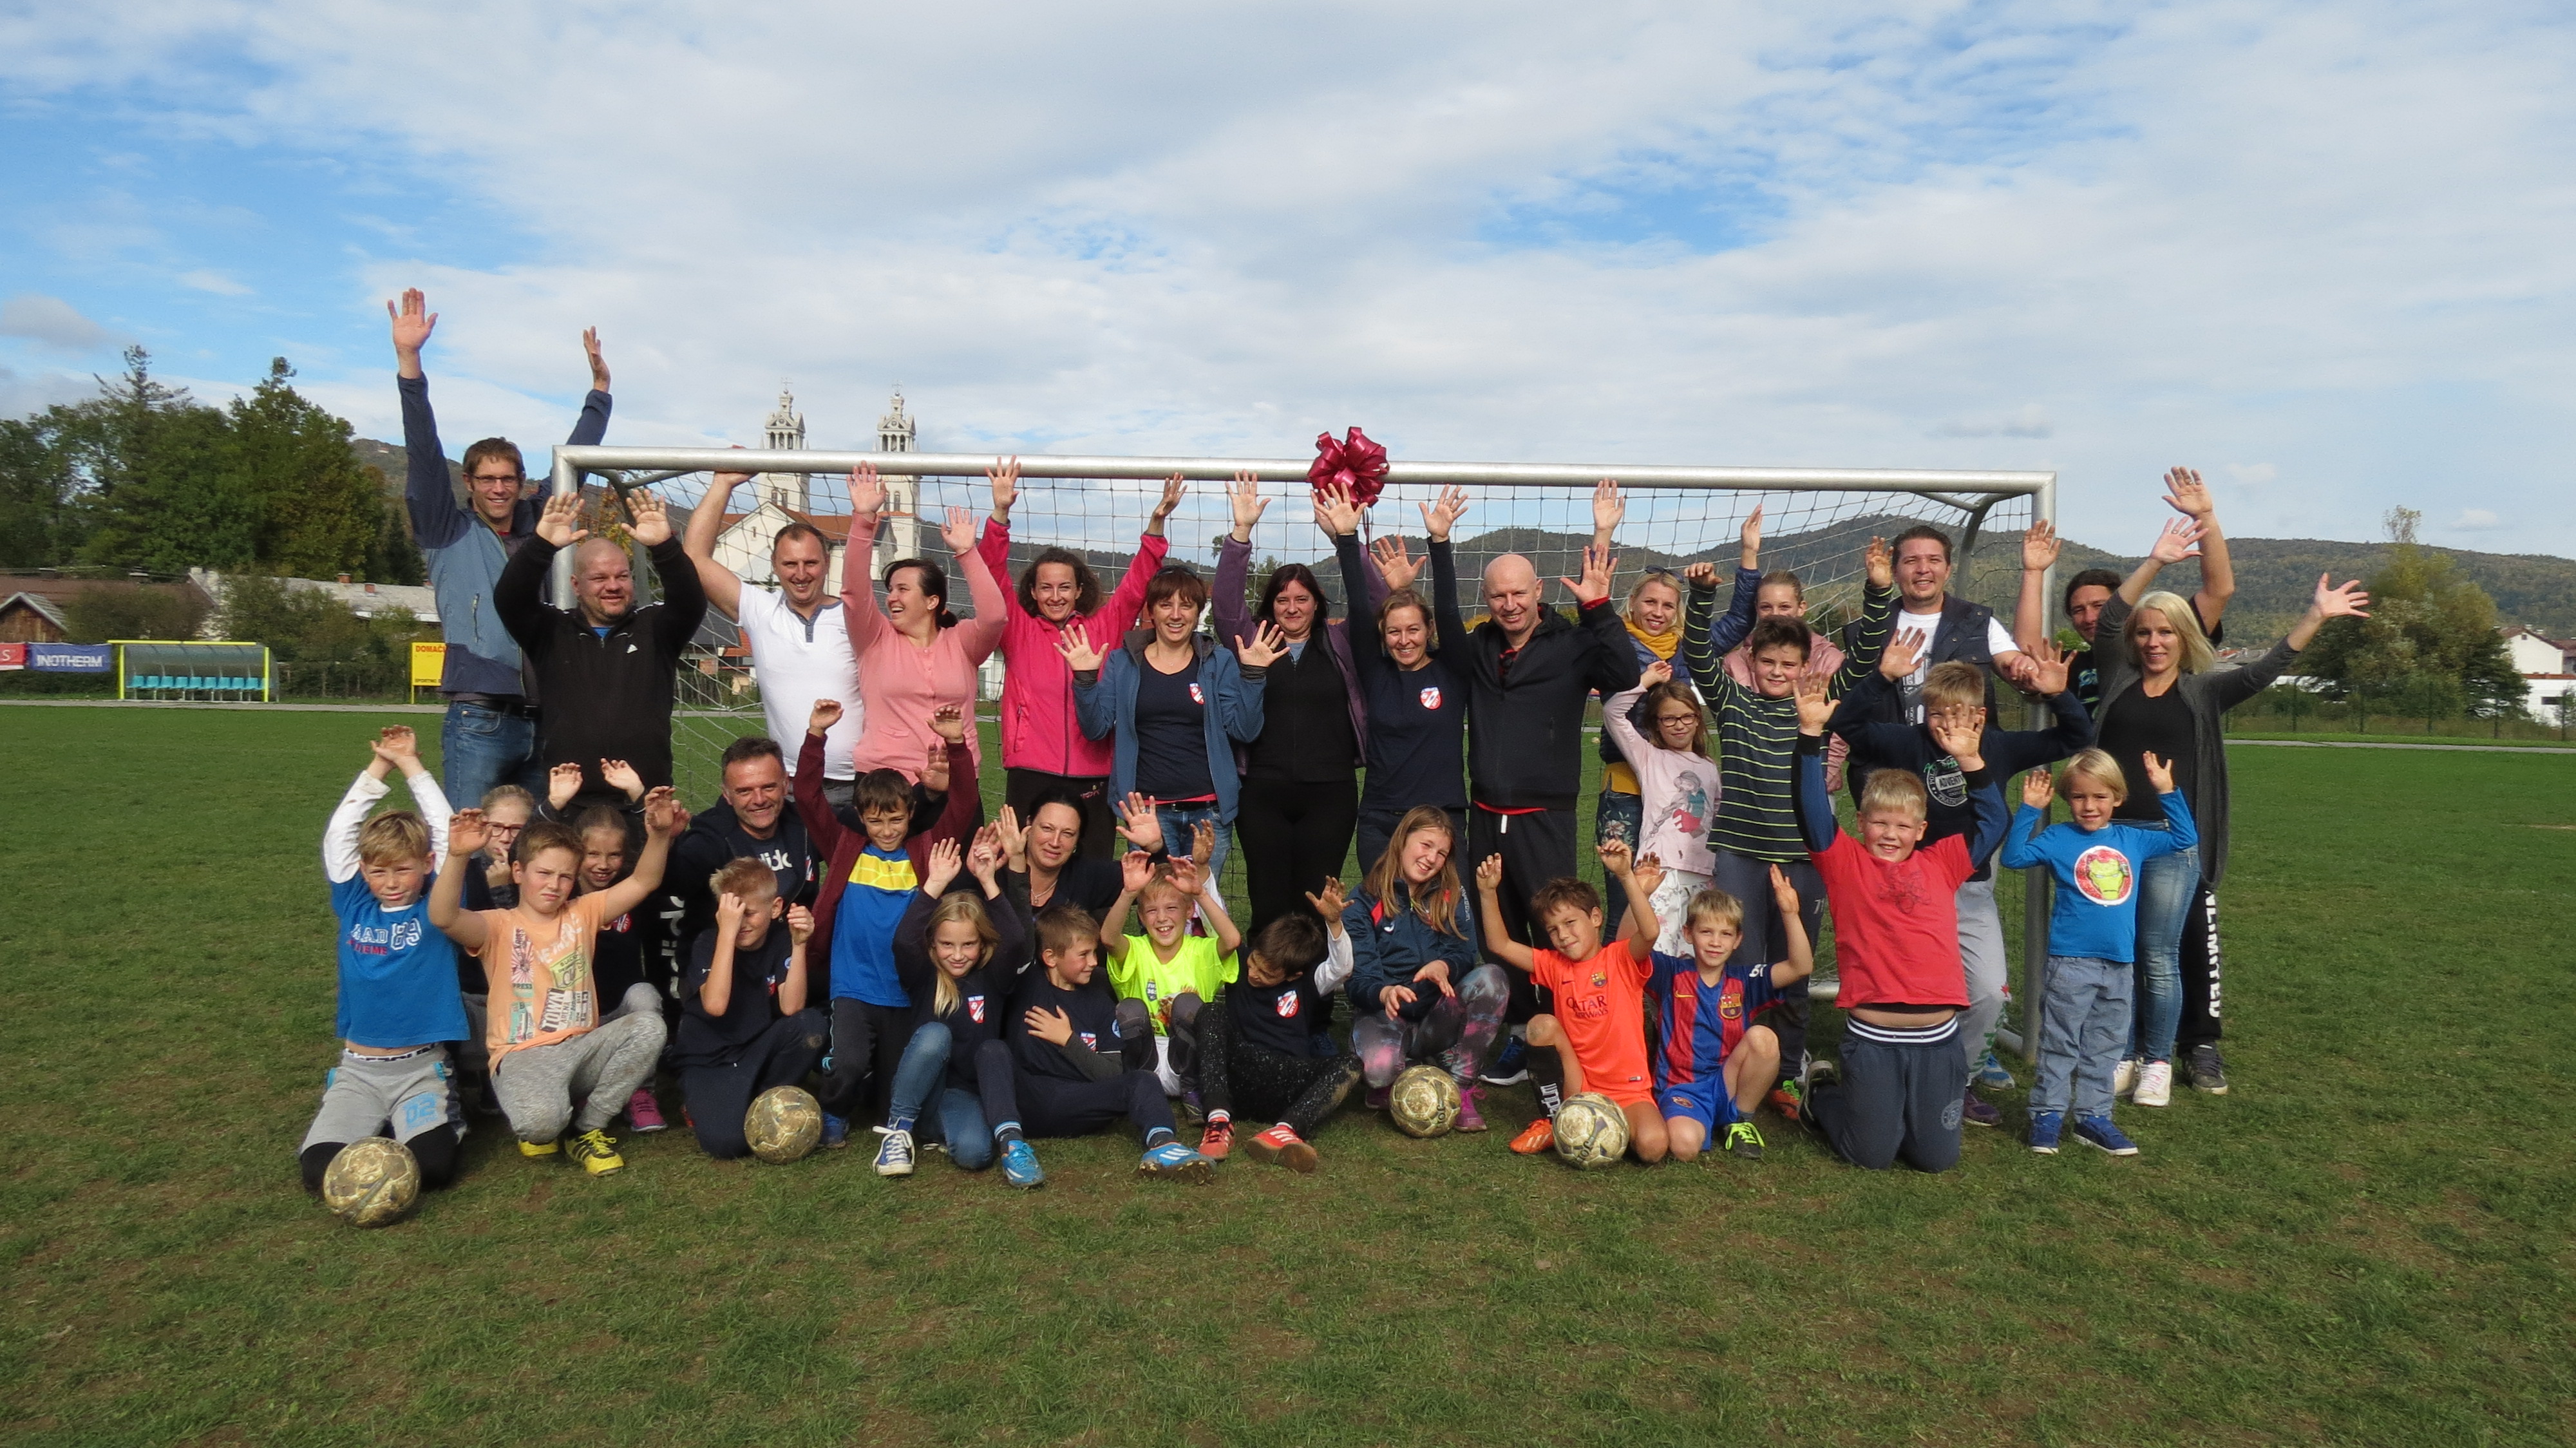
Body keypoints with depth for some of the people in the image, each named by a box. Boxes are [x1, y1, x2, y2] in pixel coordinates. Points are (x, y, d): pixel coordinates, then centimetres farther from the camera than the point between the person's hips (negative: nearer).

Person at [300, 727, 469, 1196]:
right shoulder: (355, 907, 5)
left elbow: (451, 837, -9)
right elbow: (339, 832, -1)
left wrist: (411, 766, -2)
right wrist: (377, 768, -2)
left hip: (421, 1067, -2)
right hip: (357, 1068, 3)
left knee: (433, 1166, -23)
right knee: (319, 1169, -18)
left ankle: (439, 1117, 10)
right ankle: (378, 1124, 13)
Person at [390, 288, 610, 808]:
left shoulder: (539, 524, 15)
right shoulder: (449, 533, 5)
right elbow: (424, 456, -5)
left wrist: (600, 385, 26)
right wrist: (408, 360, -14)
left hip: (542, 721, 4)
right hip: (479, 721, -4)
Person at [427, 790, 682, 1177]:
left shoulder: (582, 914, 12)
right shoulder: (499, 927, 1)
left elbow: (642, 882, 2)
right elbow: (443, 918, -20)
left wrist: (658, 835, -17)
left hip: (583, 1048, 4)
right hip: (523, 1055, -4)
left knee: (649, 1025, -26)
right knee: (540, 1119, -36)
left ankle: (589, 1127, -8)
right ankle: (545, 1128, 8)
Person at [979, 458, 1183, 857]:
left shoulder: (1105, 627, 10)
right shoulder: (1018, 629, 7)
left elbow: (1137, 585, 5)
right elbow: (992, 578, -3)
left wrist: (1157, 523, -8)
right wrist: (1000, 513, -16)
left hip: (1094, 779, 1)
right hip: (1031, 777, -1)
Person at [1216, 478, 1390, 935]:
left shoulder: (1340, 643, 8)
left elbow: (1373, 602, -4)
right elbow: (1225, 602, -5)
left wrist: (1347, 538, -14)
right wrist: (1241, 532, -14)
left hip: (1330, 793, 0)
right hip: (1263, 794, 0)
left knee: (1314, 905, 3)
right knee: (1268, 906, 2)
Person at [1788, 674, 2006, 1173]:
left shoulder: (1940, 864, 9)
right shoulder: (1845, 862, -1)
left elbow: (1992, 823, 12)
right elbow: (1812, 810, -12)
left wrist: (1969, 760, 0)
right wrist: (1811, 734, -20)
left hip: (1938, 1037, 3)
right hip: (1872, 1037, -3)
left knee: (1938, 1157, 11)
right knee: (1871, 1155, 7)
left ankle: (1896, 1108, 40)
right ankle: (1823, 1092, 36)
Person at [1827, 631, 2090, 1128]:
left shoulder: (1998, 747, -1)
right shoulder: (1909, 743, -8)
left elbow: (2076, 738, 5)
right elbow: (1845, 725, -17)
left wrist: (2058, 695, -12)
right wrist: (1883, 677, -27)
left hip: (1973, 889, 2)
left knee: (1989, 992, -5)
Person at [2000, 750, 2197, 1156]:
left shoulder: (2133, 840, 8)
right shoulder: (2058, 838, -4)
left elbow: (2185, 839, 16)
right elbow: (2014, 857, -16)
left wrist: (2168, 792, 7)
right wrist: (2029, 810, -18)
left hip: (2120, 964, 4)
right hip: (2071, 962, -4)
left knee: (2105, 1047, 12)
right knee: (2060, 1044, 2)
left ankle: (2093, 1116, 21)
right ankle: (2047, 1115, 9)